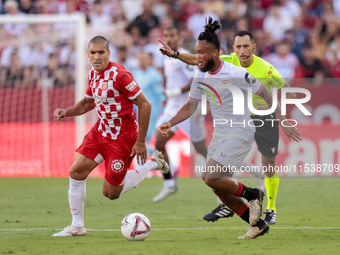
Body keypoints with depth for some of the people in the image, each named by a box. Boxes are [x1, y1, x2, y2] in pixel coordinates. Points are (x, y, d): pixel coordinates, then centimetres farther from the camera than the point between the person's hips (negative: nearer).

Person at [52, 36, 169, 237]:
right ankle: (77, 226, 7)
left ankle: (153, 164, 19)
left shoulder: (119, 75, -23)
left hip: (122, 137, -7)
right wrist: (66, 112, 1)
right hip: (100, 130, 7)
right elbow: (88, 103, 21)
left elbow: (145, 105, -20)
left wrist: (141, 141, -19)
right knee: (76, 171, -6)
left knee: (111, 193, 0)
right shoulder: (93, 74, 3)